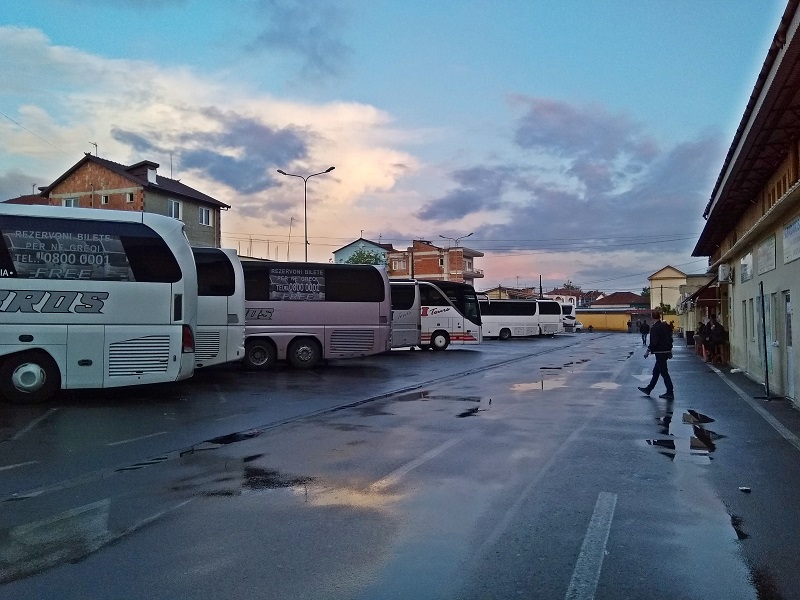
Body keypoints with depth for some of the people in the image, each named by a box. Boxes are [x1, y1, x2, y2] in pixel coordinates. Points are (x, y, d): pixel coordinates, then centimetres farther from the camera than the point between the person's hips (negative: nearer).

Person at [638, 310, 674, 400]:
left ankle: (670, 393, 2)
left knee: (664, 372, -2)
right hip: (666, 351, 9)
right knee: (656, 371, 17)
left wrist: (648, 351, -11)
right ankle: (648, 389, 26)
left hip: (660, 353, -9)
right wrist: (670, 350, 22)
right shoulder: (665, 326, 7)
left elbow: (653, 342, -22)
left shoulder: (654, 328, -18)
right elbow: (670, 339, 14)